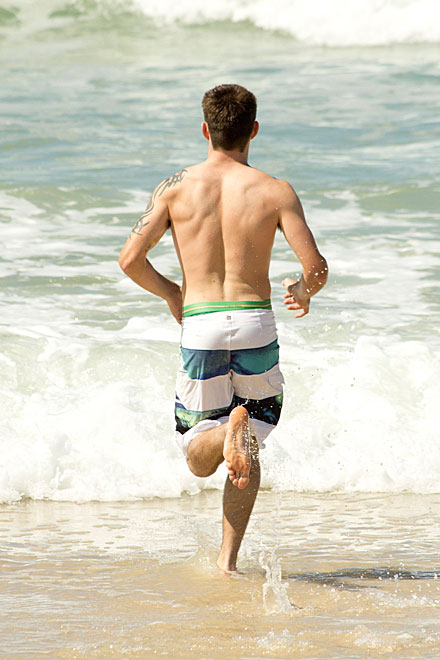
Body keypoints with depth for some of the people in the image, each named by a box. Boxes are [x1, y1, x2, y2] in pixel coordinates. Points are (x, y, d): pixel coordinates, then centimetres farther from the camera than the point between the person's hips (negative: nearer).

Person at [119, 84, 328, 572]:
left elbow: (130, 259, -4)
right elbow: (316, 269, -7)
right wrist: (302, 291, 17)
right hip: (256, 324, 0)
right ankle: (227, 561, 5)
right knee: (248, 455, 19)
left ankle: (229, 428, -24)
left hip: (199, 326, 0)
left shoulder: (176, 187, 1)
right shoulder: (275, 192, -2)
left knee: (199, 459, 12)